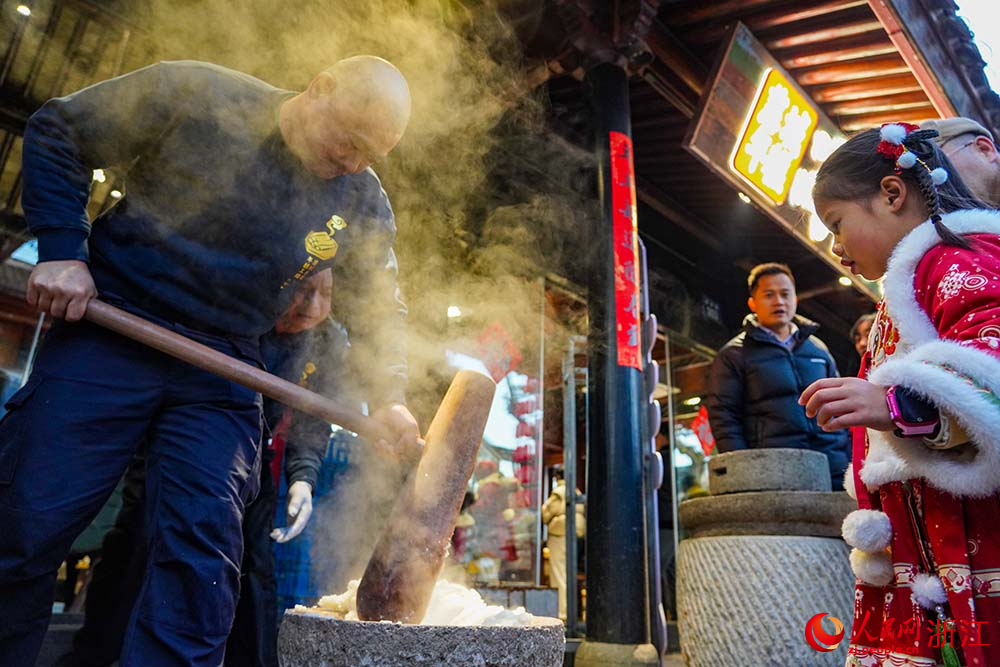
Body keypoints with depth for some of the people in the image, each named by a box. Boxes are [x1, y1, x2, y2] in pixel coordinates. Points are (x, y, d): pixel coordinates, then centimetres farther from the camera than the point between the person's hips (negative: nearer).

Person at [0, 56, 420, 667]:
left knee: (202, 562, -7)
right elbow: (58, 131, 3)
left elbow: (380, 307, 10)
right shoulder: (196, 94, -7)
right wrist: (62, 248, -8)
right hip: (107, 336, -1)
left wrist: (391, 396, -6)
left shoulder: (365, 205, 2)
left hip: (221, 377, 2)